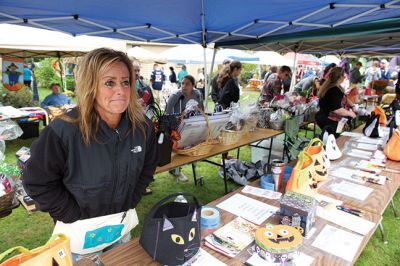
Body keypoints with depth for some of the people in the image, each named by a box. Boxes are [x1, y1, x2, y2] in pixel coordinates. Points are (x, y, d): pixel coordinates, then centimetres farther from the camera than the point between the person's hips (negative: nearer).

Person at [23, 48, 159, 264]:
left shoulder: (142, 127, -13)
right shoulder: (63, 131, -26)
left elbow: (148, 167, 3)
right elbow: (37, 181, -15)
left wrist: (130, 201, 0)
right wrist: (74, 215, -13)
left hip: (123, 226, 4)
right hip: (80, 234, -3)